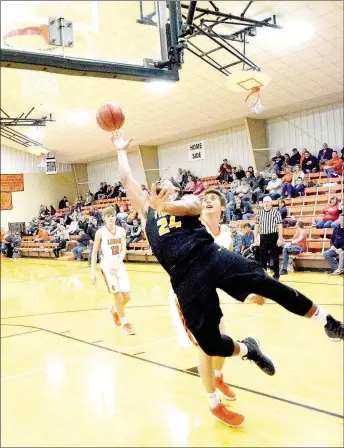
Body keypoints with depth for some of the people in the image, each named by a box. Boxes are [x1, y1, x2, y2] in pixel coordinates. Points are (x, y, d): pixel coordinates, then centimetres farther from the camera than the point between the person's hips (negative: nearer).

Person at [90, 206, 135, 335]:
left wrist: (117, 263, -18)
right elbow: (94, 252, -3)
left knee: (127, 296, 3)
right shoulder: (100, 232, -7)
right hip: (107, 266, -4)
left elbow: (123, 250, -2)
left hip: (120, 265, 4)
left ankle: (115, 310, 34)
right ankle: (125, 323, 5)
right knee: (117, 294, -10)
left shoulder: (121, 231, 2)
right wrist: (93, 271, -6)